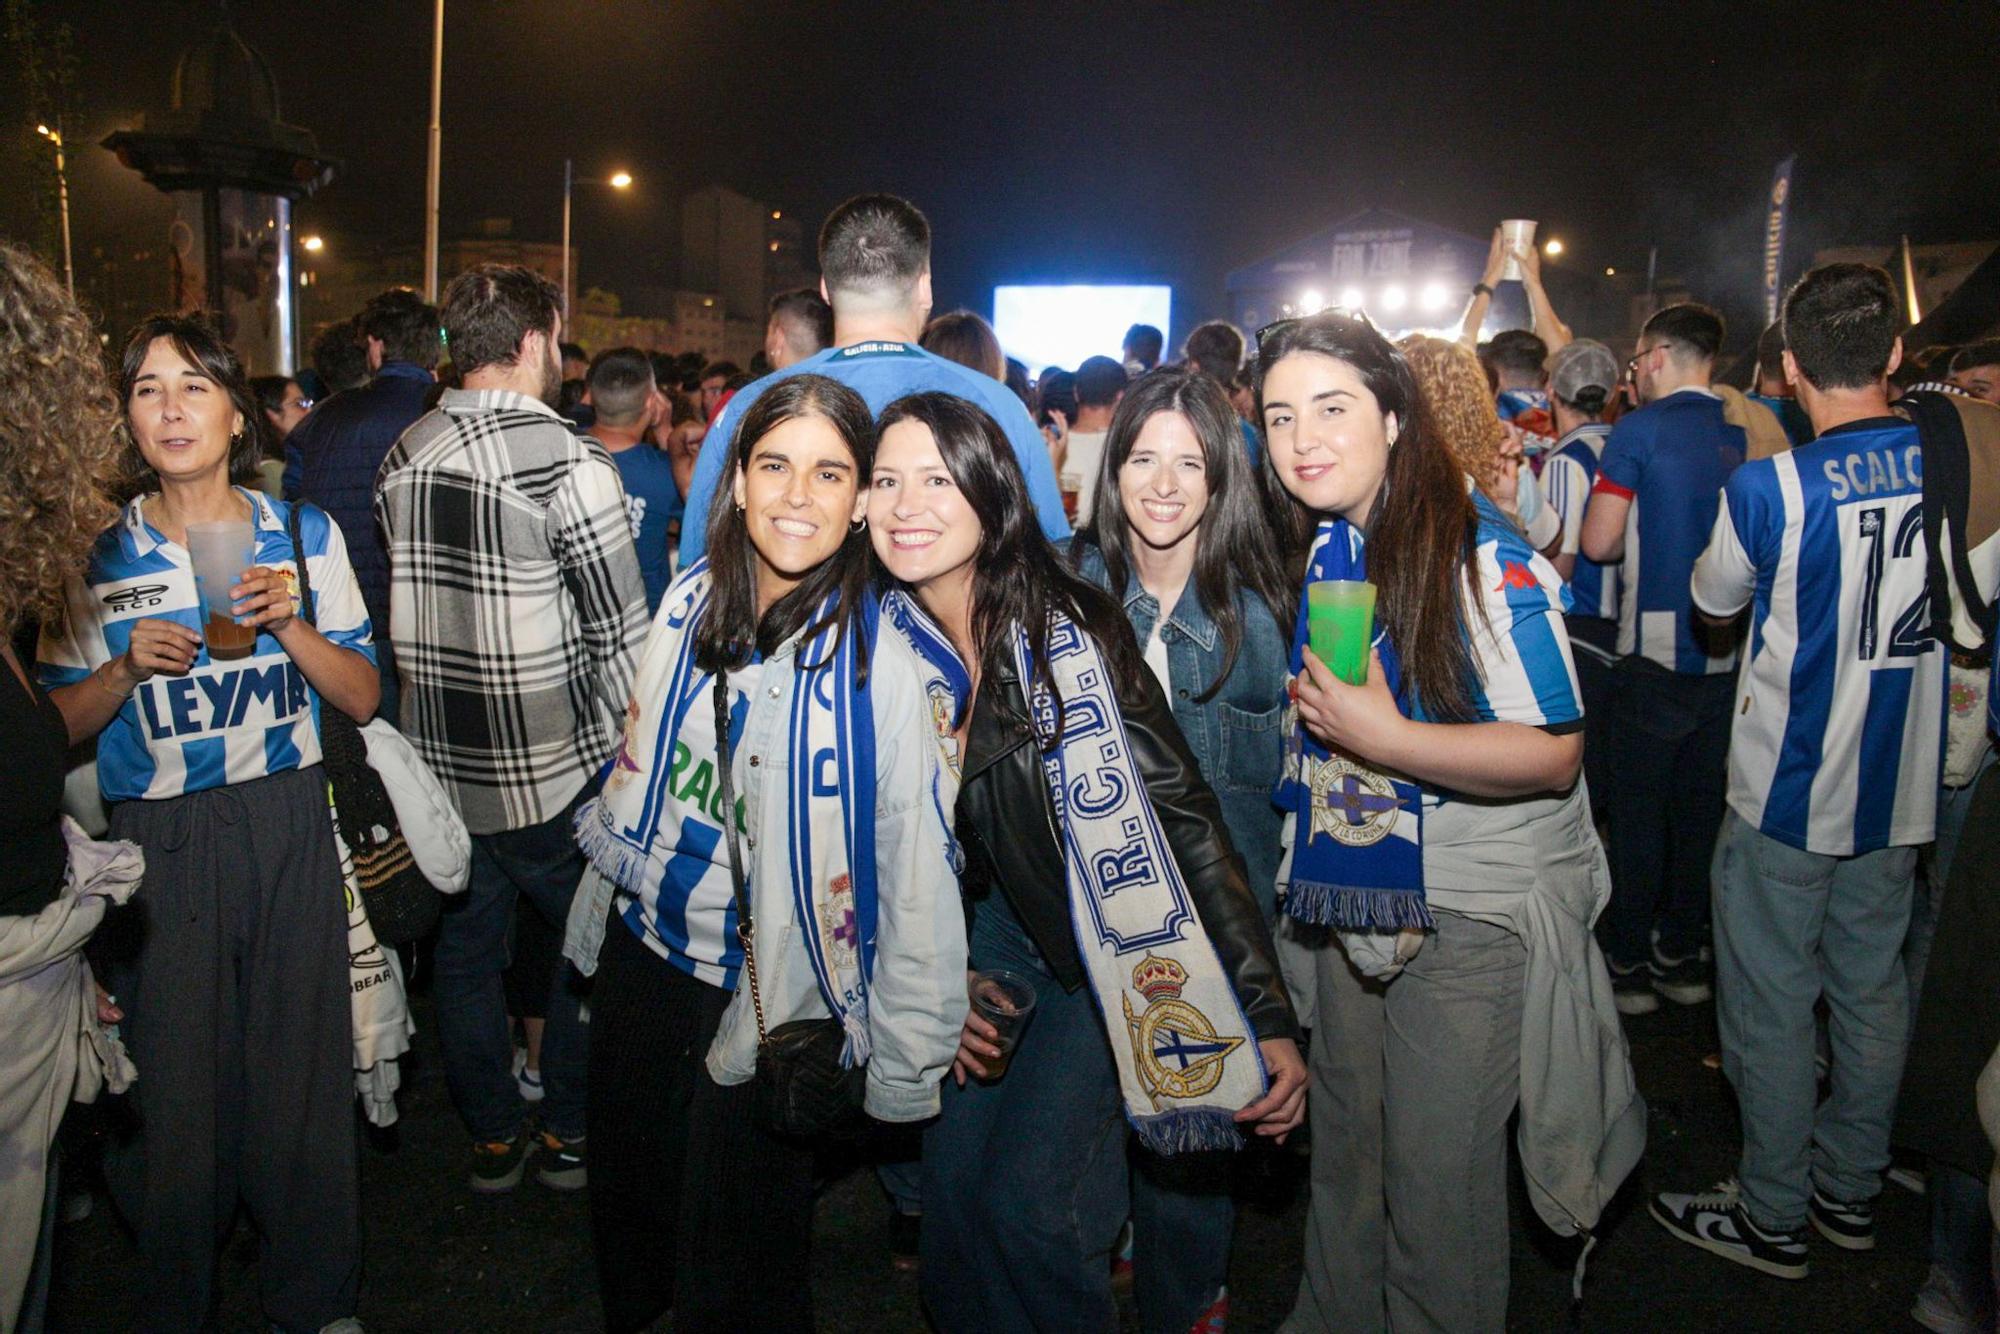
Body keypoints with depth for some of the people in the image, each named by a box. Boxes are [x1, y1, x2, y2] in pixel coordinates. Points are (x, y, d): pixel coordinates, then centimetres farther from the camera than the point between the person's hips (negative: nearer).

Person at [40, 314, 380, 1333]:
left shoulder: (303, 534, 3)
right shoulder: (98, 554, 2)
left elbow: (362, 698, 2)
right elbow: (58, 730, 6)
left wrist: (289, 623, -15)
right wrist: (125, 668, -13)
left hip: (288, 829, 0)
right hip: (158, 840, 0)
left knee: (300, 1073, 6)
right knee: (174, 1087, 5)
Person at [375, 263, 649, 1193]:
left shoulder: (400, 457, 3)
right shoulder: (570, 463, -17)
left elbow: (403, 605, 11)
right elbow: (623, 633, -15)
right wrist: (629, 739, -1)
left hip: (440, 763, 6)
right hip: (554, 771, -6)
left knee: (465, 949, 17)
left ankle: (492, 1137, 32)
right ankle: (569, 1133, 26)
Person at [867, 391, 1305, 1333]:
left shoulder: (1068, 632, -24)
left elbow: (1181, 815, -23)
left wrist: (1270, 1018, -24)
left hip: (1117, 942, -5)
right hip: (1001, 923, 5)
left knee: (1028, 1201, -7)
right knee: (950, 1189, 4)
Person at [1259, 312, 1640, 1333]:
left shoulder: (1478, 553, -20)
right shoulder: (1301, 547, 2)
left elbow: (1553, 751, -23)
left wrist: (1386, 737, -28)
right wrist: (1312, 712, 1)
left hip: (1474, 905, -6)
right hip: (1353, 890, 7)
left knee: (1437, 1174, 5)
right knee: (1343, 1142, 22)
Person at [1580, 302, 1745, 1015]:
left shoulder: (1640, 430, -10)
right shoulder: (1748, 433, 4)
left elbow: (1597, 542, -10)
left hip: (1659, 648, -5)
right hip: (1732, 651, 5)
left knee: (1639, 804, 5)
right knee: (1701, 802, 14)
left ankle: (1628, 962, 13)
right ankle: (1681, 954, 25)